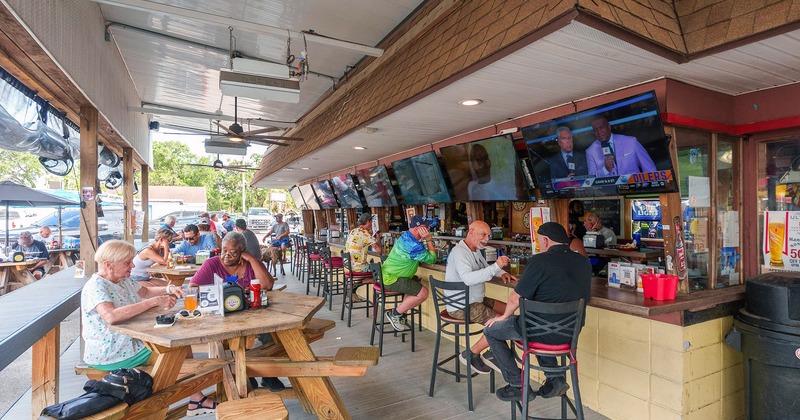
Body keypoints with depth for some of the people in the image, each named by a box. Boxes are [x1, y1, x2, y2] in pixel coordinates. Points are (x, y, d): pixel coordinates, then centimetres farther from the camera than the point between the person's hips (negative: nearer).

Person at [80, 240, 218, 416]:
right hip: (109, 356, -9)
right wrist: (155, 301, -39)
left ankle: (196, 399, 14)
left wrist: (167, 289, 1)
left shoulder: (124, 280, 5)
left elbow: (145, 291, 22)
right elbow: (111, 316, -41)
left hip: (133, 341, 10)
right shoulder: (95, 287, -23)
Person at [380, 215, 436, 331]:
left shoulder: (405, 237, 10)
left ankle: (401, 314, 18)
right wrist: (428, 240, -10)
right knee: (423, 293, -13)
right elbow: (432, 259, -14)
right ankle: (395, 314, -1)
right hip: (391, 279, -10)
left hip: (386, 275, 10)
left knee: (416, 286, 20)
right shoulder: (413, 245, -22)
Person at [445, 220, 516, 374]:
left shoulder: (475, 250, 11)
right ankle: (471, 354, 2)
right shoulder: (459, 252, -21)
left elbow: (486, 268, 25)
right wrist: (496, 266, -39)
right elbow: (468, 278, -36)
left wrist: (502, 273, 4)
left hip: (475, 300, 11)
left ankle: (491, 354, 15)